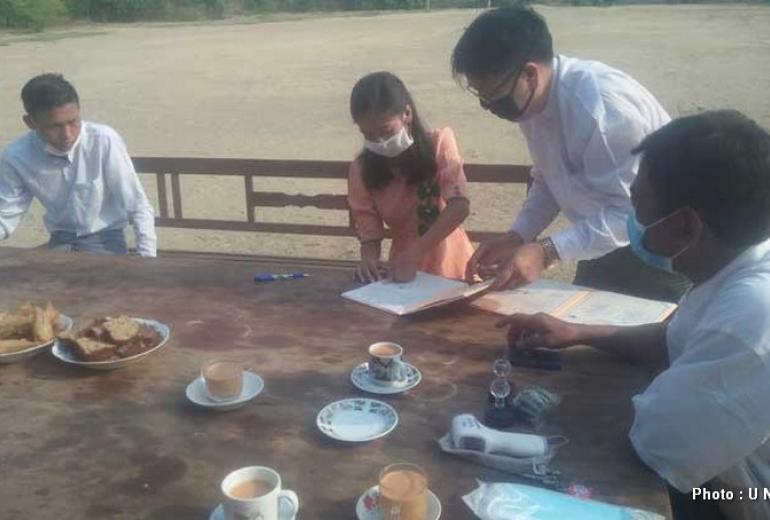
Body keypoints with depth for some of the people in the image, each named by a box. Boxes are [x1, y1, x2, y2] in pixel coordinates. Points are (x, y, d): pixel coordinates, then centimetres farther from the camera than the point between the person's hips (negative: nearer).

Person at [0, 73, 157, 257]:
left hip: (105, 238, -2)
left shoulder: (104, 141, -21)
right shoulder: (15, 156, -12)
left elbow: (138, 208, -16)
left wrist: (148, 263, -22)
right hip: (60, 241, 3)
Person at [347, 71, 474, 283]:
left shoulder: (438, 143, -7)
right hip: (405, 273, 3)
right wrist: (369, 260, -26)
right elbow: (368, 228, -3)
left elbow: (460, 205, -17)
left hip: (452, 268, -3)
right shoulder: (362, 170, -2)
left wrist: (416, 252, -28)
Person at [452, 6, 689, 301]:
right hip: (606, 243, 7)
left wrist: (547, 251, -33)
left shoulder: (599, 106, -33)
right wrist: (515, 238, -7)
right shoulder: (531, 100, -9)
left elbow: (631, 210, -30)